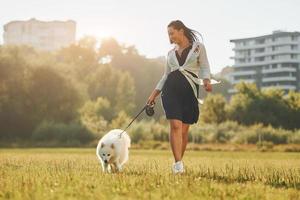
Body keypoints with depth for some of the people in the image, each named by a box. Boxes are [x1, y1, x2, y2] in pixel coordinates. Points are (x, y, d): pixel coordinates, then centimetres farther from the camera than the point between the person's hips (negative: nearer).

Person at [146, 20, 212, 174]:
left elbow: (205, 67, 2)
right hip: (171, 89, 2)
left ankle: (178, 162, 12)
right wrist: (154, 94, 17)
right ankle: (178, 164, -18)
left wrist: (206, 81, -18)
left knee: (184, 130, -2)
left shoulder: (198, 47, 10)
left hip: (189, 90, -2)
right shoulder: (171, 53, 20)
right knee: (175, 125, -14)